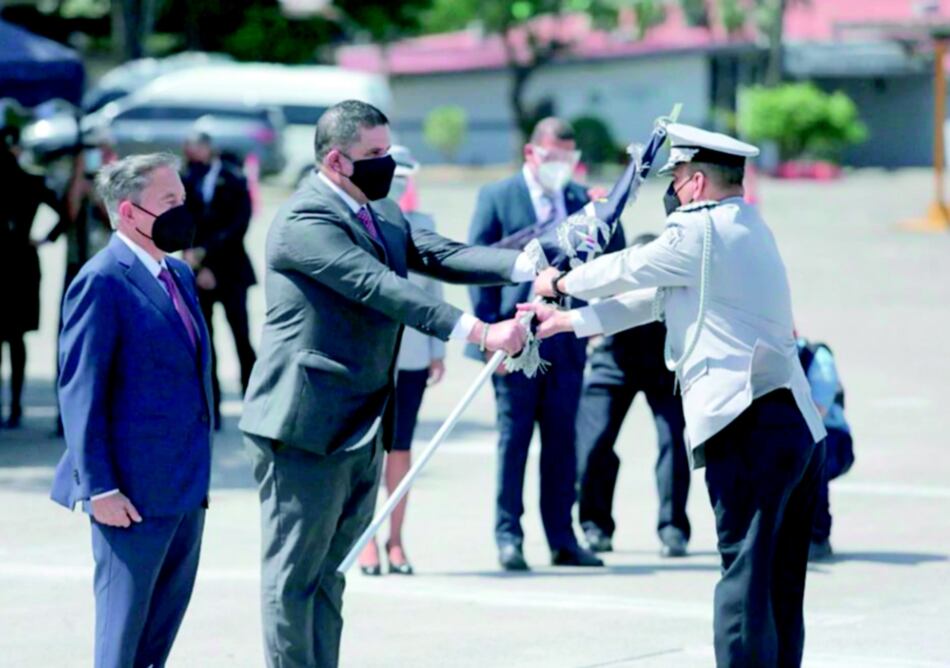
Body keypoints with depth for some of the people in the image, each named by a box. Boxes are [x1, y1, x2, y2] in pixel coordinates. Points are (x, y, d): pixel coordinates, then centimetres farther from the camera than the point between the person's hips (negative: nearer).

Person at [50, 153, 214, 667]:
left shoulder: (178, 275, 13)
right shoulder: (102, 282, -13)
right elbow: (79, 392, -15)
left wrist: (198, 471, 18)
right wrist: (99, 488, -19)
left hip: (184, 489, 8)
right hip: (134, 490, -8)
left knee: (166, 622, 14)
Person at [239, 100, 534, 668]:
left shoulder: (385, 213, 13)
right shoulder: (305, 220, -17)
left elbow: (440, 256, 2)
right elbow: (382, 289, -26)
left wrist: (529, 266, -15)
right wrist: (480, 333, -33)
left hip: (362, 427, 9)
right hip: (307, 425, -9)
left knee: (327, 570, 14)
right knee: (294, 572, -1)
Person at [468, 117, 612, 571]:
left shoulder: (580, 199, 12)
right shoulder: (497, 197, 0)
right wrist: (490, 332, -10)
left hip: (566, 340, 4)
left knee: (562, 442, 7)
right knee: (513, 439, -1)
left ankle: (562, 539, 12)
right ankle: (508, 537, 5)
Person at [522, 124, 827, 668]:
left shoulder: (703, 231, -7)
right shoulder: (748, 230, 22)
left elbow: (628, 270, 5)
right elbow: (657, 296, 26)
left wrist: (559, 282, 25)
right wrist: (566, 321, 30)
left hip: (749, 428, -9)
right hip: (802, 427, 9)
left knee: (746, 580, -10)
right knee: (781, 591, 12)